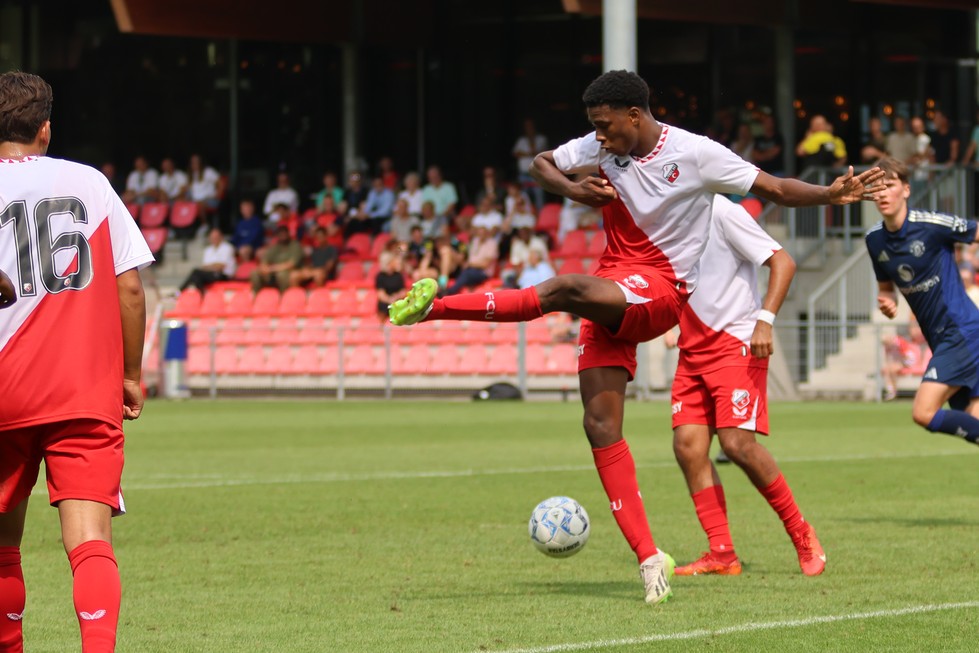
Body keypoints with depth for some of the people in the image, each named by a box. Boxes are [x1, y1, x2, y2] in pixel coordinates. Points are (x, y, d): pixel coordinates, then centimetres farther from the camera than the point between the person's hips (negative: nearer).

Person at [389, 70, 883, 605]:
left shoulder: (695, 154, -7)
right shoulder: (599, 150, 6)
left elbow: (776, 190, -3)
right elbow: (541, 164, 21)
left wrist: (834, 195, -18)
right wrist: (571, 189, 0)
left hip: (659, 289, -6)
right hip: (611, 296, 6)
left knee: (564, 289, -34)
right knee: (600, 426, -6)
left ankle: (434, 307, -35)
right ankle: (648, 556, -5)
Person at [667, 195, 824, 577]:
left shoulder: (721, 212, -12)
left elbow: (782, 262, -14)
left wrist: (765, 319, -23)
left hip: (736, 343, -8)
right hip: (693, 349, 8)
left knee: (736, 442, -17)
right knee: (687, 443, -6)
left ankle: (800, 533, 0)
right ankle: (722, 554, -2)